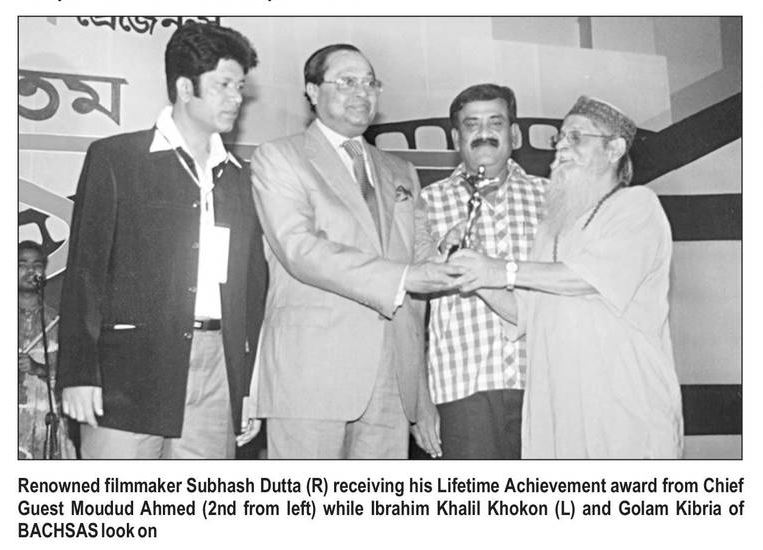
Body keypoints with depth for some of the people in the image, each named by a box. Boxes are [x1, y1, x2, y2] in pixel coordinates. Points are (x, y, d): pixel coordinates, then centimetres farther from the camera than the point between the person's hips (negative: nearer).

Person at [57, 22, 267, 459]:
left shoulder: (240, 178, 16)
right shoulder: (114, 158, 3)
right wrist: (79, 373, -9)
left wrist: (250, 387, 10)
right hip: (133, 367, -3)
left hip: (218, 370, 4)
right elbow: (85, 270, -2)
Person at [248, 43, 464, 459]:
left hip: (393, 378, 5)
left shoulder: (400, 173, 21)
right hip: (311, 374, -4)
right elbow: (299, 248, -11)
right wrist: (400, 278, -18)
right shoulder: (277, 158, 5)